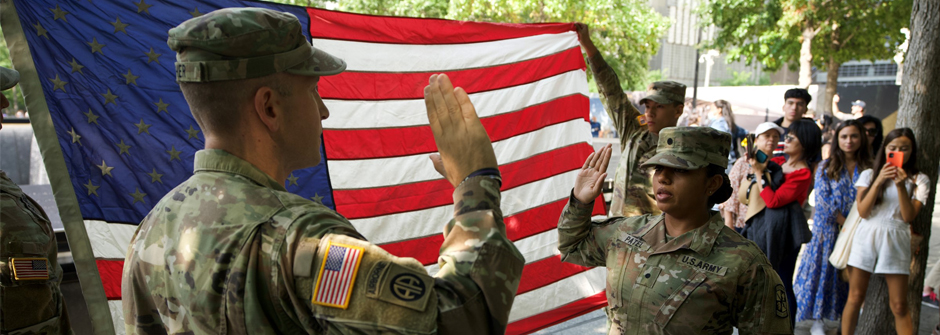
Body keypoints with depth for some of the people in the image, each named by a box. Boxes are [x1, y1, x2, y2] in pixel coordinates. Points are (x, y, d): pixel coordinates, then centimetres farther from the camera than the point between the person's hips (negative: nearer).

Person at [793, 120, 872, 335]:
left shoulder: (869, 169, 6)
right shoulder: (826, 167, 2)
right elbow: (824, 201, -6)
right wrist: (845, 223, -12)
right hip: (828, 230, -1)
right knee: (823, 271, 0)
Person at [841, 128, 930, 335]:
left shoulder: (919, 180, 5)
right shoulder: (869, 174, 5)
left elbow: (909, 217, -7)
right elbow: (863, 212, -6)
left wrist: (901, 186, -17)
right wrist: (879, 181, -15)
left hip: (895, 242, 0)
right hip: (866, 238, 0)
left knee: (899, 305, 1)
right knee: (855, 298, 3)